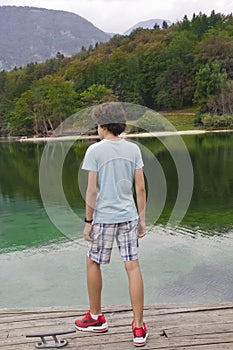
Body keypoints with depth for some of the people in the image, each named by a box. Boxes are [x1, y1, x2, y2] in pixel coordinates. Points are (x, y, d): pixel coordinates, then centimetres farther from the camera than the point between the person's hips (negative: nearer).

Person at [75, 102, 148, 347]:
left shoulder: (95, 150, -8)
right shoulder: (133, 149, 3)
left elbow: (91, 190, -11)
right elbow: (141, 188, 2)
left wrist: (88, 222, -3)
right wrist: (141, 219, 9)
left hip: (103, 218, -3)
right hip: (128, 216, 4)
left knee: (93, 263, 16)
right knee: (132, 266, 4)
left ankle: (96, 317, 29)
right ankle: (138, 328, 9)